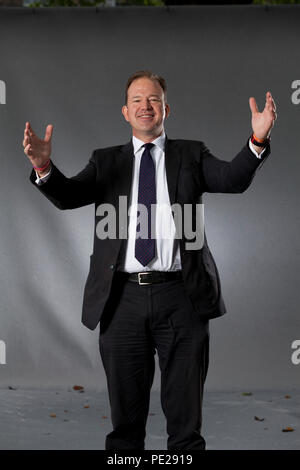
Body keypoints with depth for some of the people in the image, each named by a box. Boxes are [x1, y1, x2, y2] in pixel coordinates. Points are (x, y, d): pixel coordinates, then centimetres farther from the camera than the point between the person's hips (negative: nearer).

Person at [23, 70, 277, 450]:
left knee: (185, 420, 5)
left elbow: (232, 179, -6)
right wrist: (43, 165, -22)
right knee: (125, 420, 10)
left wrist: (258, 140, -26)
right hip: (122, 300, 1)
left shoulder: (190, 155, 11)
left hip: (180, 298, -1)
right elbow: (68, 195, -1)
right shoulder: (106, 161, 14)